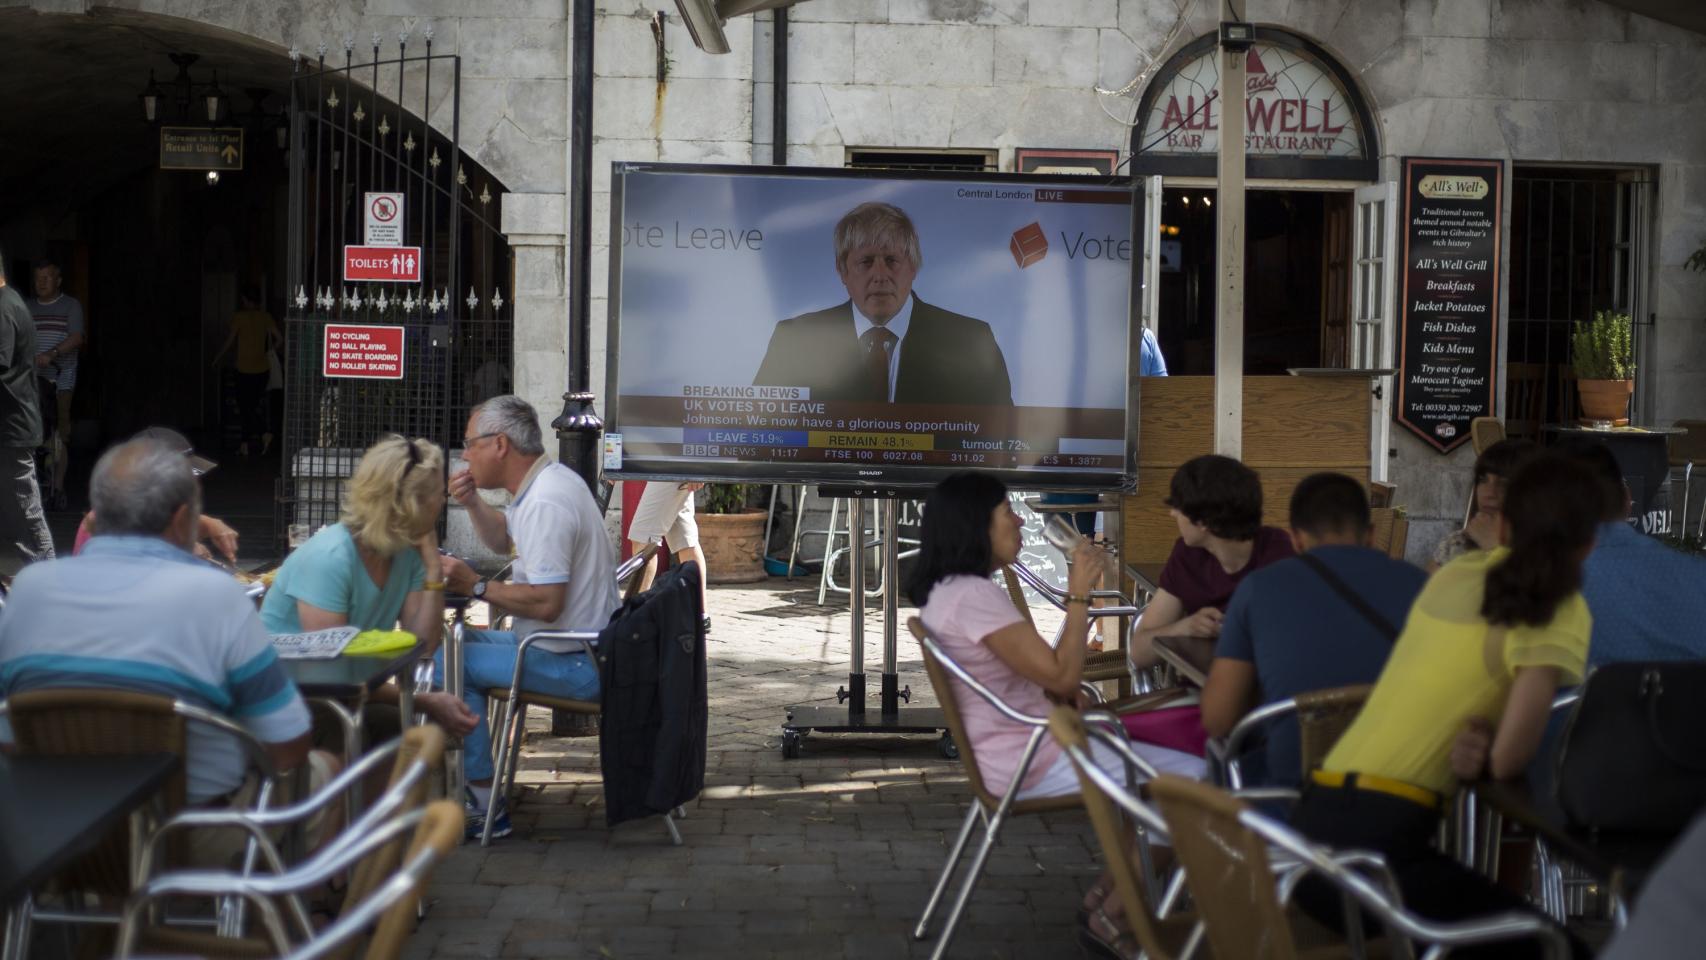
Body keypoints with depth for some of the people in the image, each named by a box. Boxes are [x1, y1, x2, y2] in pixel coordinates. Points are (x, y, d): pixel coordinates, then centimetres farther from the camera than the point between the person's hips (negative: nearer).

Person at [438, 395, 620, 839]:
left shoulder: (546, 502, -23)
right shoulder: (551, 480, 11)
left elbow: (546, 603, -28)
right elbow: (504, 540, 29)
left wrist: (475, 586, -17)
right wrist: (473, 502, 11)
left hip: (574, 664, -11)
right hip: (580, 649, 11)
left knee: (448, 662, -16)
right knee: (459, 641, 21)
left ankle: (485, 807, -11)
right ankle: (465, 781, 23)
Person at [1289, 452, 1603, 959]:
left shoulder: (1454, 574, 15)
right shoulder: (1560, 610, -4)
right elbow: (1509, 757, -13)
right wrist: (1483, 753, 7)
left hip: (1314, 827, 8)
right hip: (1372, 844, -7)